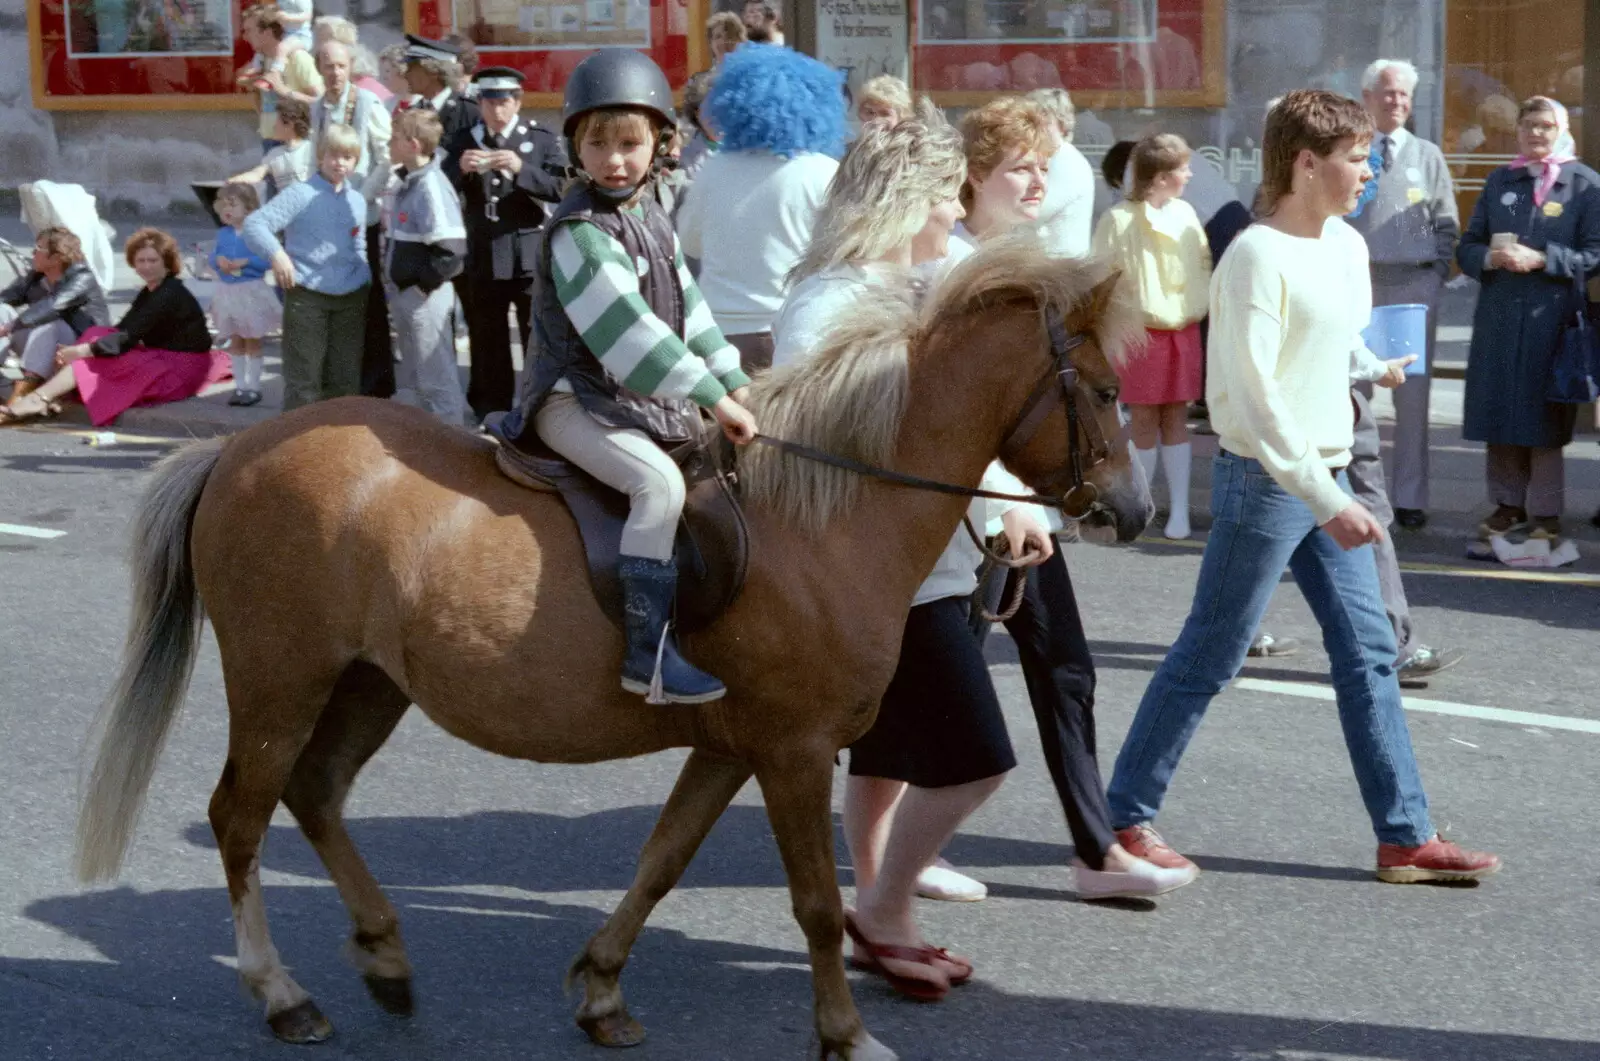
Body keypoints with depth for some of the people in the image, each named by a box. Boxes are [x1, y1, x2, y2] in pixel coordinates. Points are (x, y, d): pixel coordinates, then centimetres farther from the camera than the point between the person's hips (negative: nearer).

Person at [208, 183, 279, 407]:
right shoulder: (223, 234, 4)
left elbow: (268, 259, -19)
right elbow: (213, 256, 7)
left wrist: (245, 262, -25)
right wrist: (219, 261, -15)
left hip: (251, 292, -6)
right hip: (227, 291, 6)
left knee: (252, 343, 4)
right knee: (235, 343, 13)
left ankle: (253, 387, 11)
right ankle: (240, 386, 21)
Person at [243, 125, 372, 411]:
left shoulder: (357, 200, 10)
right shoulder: (302, 195, -8)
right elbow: (254, 223, -14)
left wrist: (367, 281, 9)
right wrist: (276, 254, -27)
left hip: (350, 299, 5)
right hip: (306, 297, -5)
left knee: (346, 379, 10)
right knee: (303, 379, -1)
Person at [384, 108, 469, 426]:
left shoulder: (431, 187, -21)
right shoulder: (402, 182, 7)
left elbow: (452, 250, -26)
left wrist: (423, 283, -18)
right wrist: (396, 281, 11)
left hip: (426, 296, -10)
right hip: (403, 292, 10)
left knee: (438, 376, -1)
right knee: (415, 375, 20)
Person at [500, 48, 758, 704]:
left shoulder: (651, 218, 11)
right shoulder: (581, 232, -18)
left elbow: (687, 306, 15)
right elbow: (625, 329, -25)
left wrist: (731, 379, 8)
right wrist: (711, 396, -25)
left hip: (639, 398, 10)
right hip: (576, 398, -10)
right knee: (659, 482, -29)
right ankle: (648, 653, -30)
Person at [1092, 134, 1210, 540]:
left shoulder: (1185, 214, 5)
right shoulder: (1119, 220, -11)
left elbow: (1204, 261, 15)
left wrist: (1200, 302, 2)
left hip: (1183, 331, 4)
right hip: (1142, 331, -4)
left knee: (1176, 417, 7)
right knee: (1144, 419, 3)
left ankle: (1179, 508, 9)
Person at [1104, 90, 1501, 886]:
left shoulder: (1347, 247, 9)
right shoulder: (1257, 258, -17)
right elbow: (1254, 398, -22)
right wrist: (1326, 501, -24)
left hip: (1327, 478, 8)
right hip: (1265, 481, -8)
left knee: (1368, 653, 8)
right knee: (1209, 657, 0)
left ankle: (1405, 836, 13)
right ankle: (1126, 816, 12)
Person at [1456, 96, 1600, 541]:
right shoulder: (1498, 182, 12)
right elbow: (1467, 247, 11)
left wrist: (1541, 259, -17)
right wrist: (1491, 257, -10)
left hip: (1552, 316, -4)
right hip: (1499, 315, 4)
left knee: (1543, 415, 1)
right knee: (1499, 411, 6)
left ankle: (1545, 511, 10)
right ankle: (1508, 503, 18)